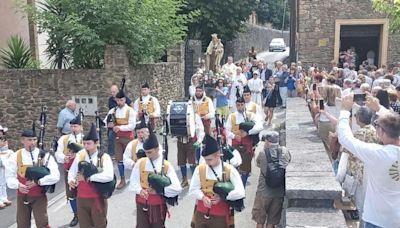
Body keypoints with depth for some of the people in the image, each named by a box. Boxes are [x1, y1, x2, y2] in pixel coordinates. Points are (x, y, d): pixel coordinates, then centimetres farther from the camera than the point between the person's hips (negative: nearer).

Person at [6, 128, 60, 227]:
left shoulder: (45, 156, -8)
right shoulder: (15, 156, -1)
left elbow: (55, 176, -15)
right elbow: (10, 176, 0)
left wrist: (37, 182, -25)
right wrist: (18, 185, -20)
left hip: (39, 196, -2)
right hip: (22, 196, 3)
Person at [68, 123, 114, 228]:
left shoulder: (104, 157, -11)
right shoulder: (80, 155, 2)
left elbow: (109, 176, -25)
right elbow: (72, 171, 7)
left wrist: (87, 178, -26)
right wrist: (71, 180, -16)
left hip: (97, 198, -3)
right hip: (81, 198, 4)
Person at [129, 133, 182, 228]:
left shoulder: (166, 166, -8)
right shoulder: (140, 163, -1)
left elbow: (177, 188, -14)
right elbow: (133, 182, 1)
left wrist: (159, 190, -19)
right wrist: (140, 190, -19)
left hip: (159, 205, -1)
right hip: (142, 204, 2)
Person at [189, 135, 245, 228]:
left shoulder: (230, 170, -10)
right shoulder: (200, 169, -4)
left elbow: (240, 192, -14)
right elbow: (193, 189, 1)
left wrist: (222, 196, -19)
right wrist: (203, 197, -17)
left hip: (220, 217, -2)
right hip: (201, 215, 2)